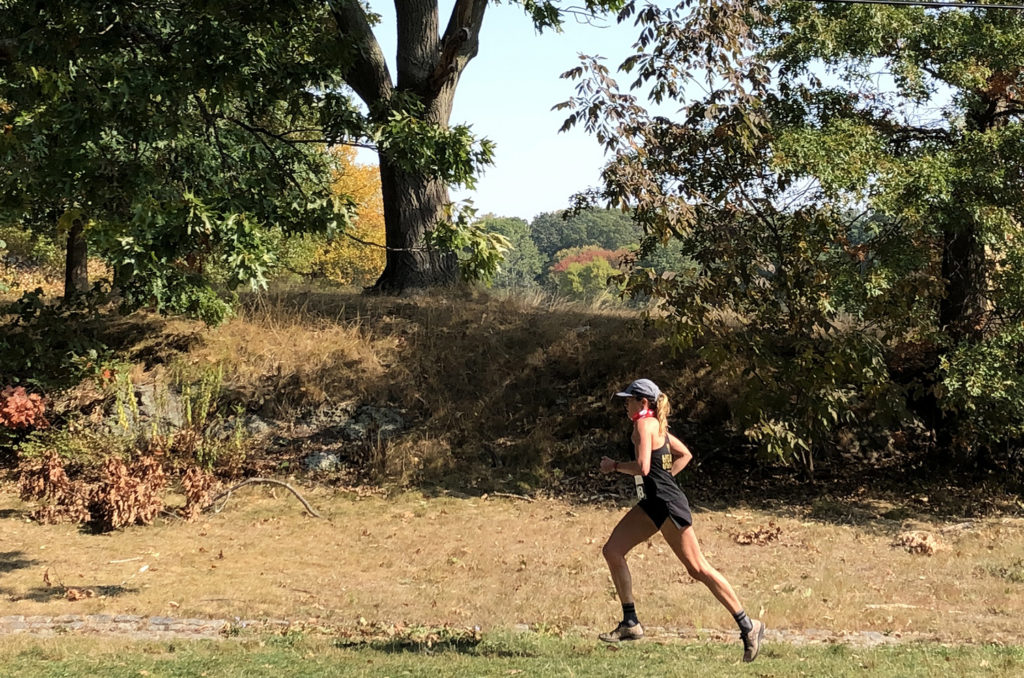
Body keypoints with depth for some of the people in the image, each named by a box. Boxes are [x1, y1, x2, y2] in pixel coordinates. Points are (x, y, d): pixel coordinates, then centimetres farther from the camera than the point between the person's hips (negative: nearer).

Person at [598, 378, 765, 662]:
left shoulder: (645, 425, -13)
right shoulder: (656, 425, 15)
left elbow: (642, 467, -25)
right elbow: (685, 455, 25)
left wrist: (614, 466, -9)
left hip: (667, 504, -10)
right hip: (652, 503, 10)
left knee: (697, 568, -5)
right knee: (612, 551, 4)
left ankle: (748, 626, 3)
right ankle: (630, 623, 8)